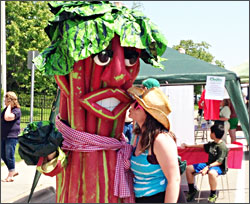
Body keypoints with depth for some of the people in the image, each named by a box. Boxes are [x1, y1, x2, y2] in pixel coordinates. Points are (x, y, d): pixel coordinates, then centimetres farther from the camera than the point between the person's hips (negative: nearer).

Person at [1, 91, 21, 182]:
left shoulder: (17, 110, -12)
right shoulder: (6, 109, 14)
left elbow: (7, 117, -29)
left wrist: (9, 106, -18)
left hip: (11, 136, -9)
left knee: (9, 156, -4)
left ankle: (10, 176, 6)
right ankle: (13, 171, 27)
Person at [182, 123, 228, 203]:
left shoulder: (222, 146, -17)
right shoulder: (212, 144, 9)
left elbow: (219, 162, -23)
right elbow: (203, 146, 28)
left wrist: (207, 167, -32)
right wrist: (189, 146, 31)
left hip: (219, 167, -9)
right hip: (209, 164, 9)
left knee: (211, 173, -45)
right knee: (188, 168, 3)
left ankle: (213, 195, -21)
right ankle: (192, 190, 19)